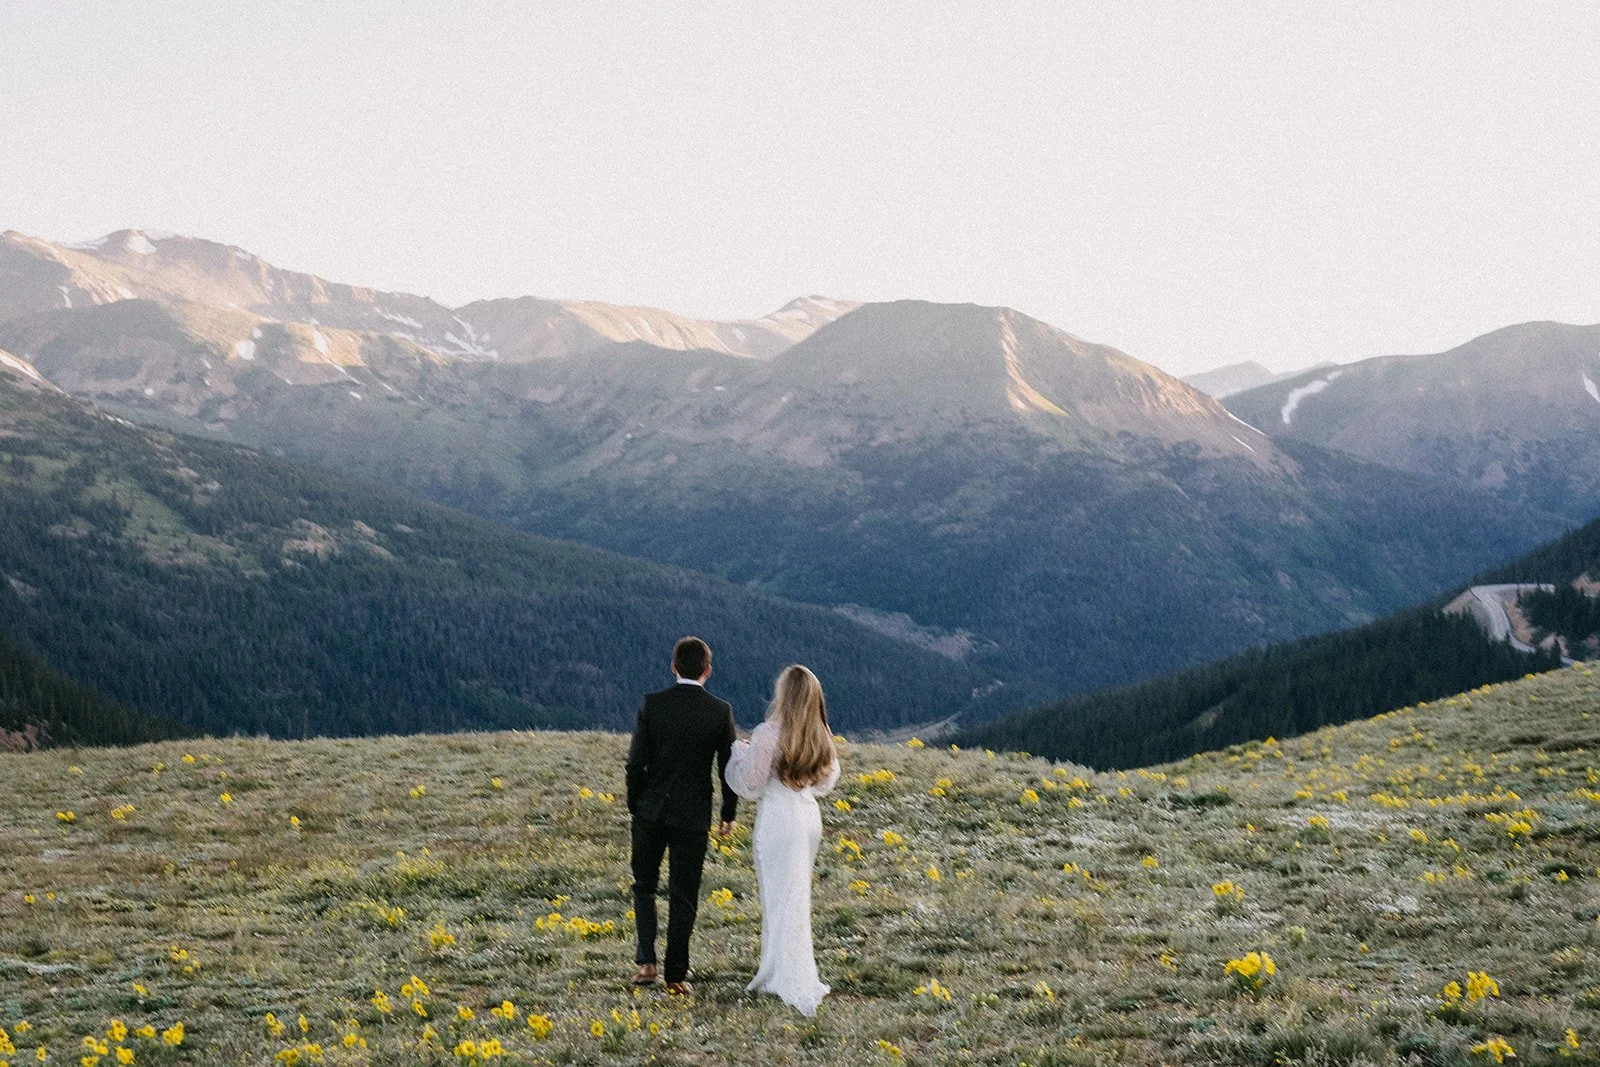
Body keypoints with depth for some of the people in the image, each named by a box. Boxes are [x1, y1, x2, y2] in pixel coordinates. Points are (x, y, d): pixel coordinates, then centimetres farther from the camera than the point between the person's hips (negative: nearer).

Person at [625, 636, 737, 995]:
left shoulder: (652, 704, -8)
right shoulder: (721, 711, -8)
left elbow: (636, 761, -6)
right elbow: (729, 767, -3)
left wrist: (634, 805, 9)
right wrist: (729, 813, 10)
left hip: (650, 812, 1)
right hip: (693, 816, 0)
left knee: (644, 886, 18)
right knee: (683, 896, 9)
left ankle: (646, 961, 6)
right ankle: (676, 975, 10)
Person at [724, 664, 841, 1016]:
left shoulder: (768, 734, -16)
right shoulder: (821, 735, 3)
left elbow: (751, 786, -11)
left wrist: (740, 752, 3)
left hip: (778, 819, -7)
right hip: (810, 815, 7)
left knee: (784, 899, 0)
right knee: (793, 894, 19)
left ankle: (798, 986, 0)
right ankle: (777, 967, 28)